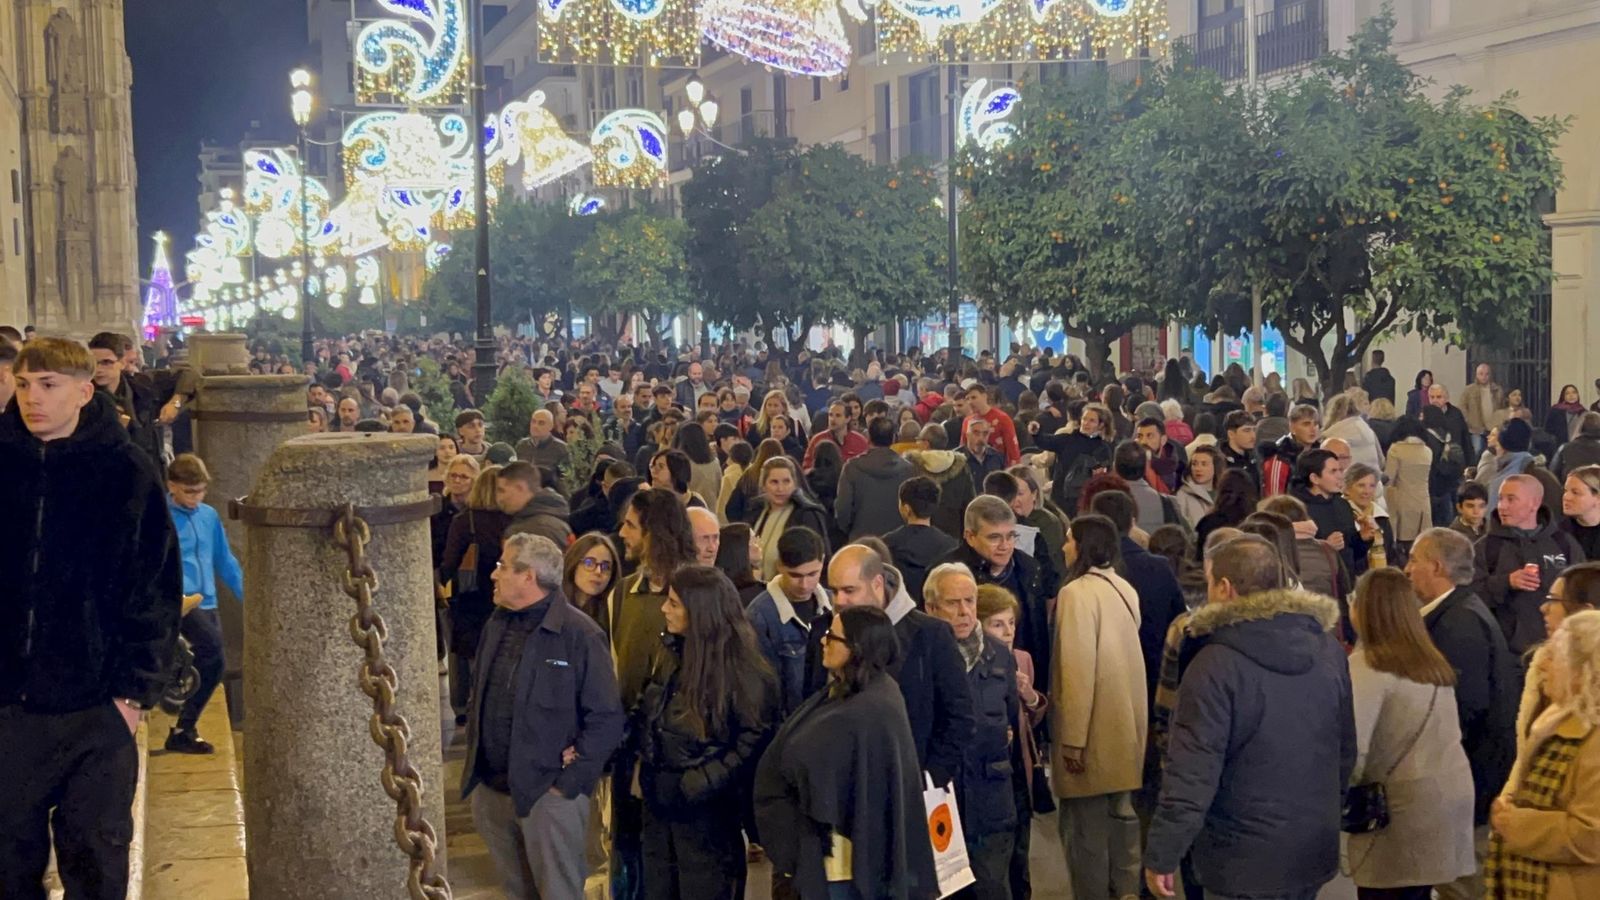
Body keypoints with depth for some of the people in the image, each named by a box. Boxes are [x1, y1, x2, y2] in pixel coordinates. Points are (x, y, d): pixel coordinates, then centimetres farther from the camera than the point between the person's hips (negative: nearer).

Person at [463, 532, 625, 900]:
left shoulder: (580, 635, -14)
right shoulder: (497, 626, 8)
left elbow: (607, 718, -14)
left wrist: (571, 781, -14)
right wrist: (474, 765, 7)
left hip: (548, 791, -7)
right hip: (491, 788, 7)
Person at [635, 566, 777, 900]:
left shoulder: (741, 669, -18)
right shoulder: (670, 652, 6)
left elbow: (757, 737, -19)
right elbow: (645, 712, 19)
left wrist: (704, 782, -20)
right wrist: (646, 756, 4)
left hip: (706, 809, -7)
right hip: (659, 800, 7)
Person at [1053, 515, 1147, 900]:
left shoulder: (1077, 592, -17)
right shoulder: (1125, 589, 7)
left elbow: (1078, 670, -21)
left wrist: (1073, 738, -19)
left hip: (1095, 728, -8)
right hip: (1126, 725, 8)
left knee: (1084, 826, 0)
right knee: (1121, 816, 18)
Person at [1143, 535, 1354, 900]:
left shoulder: (1215, 665, -18)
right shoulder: (1329, 649, 2)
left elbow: (1192, 772, -19)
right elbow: (1345, 750, 11)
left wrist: (1161, 854, -11)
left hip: (1245, 862, -6)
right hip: (1314, 850, 6)